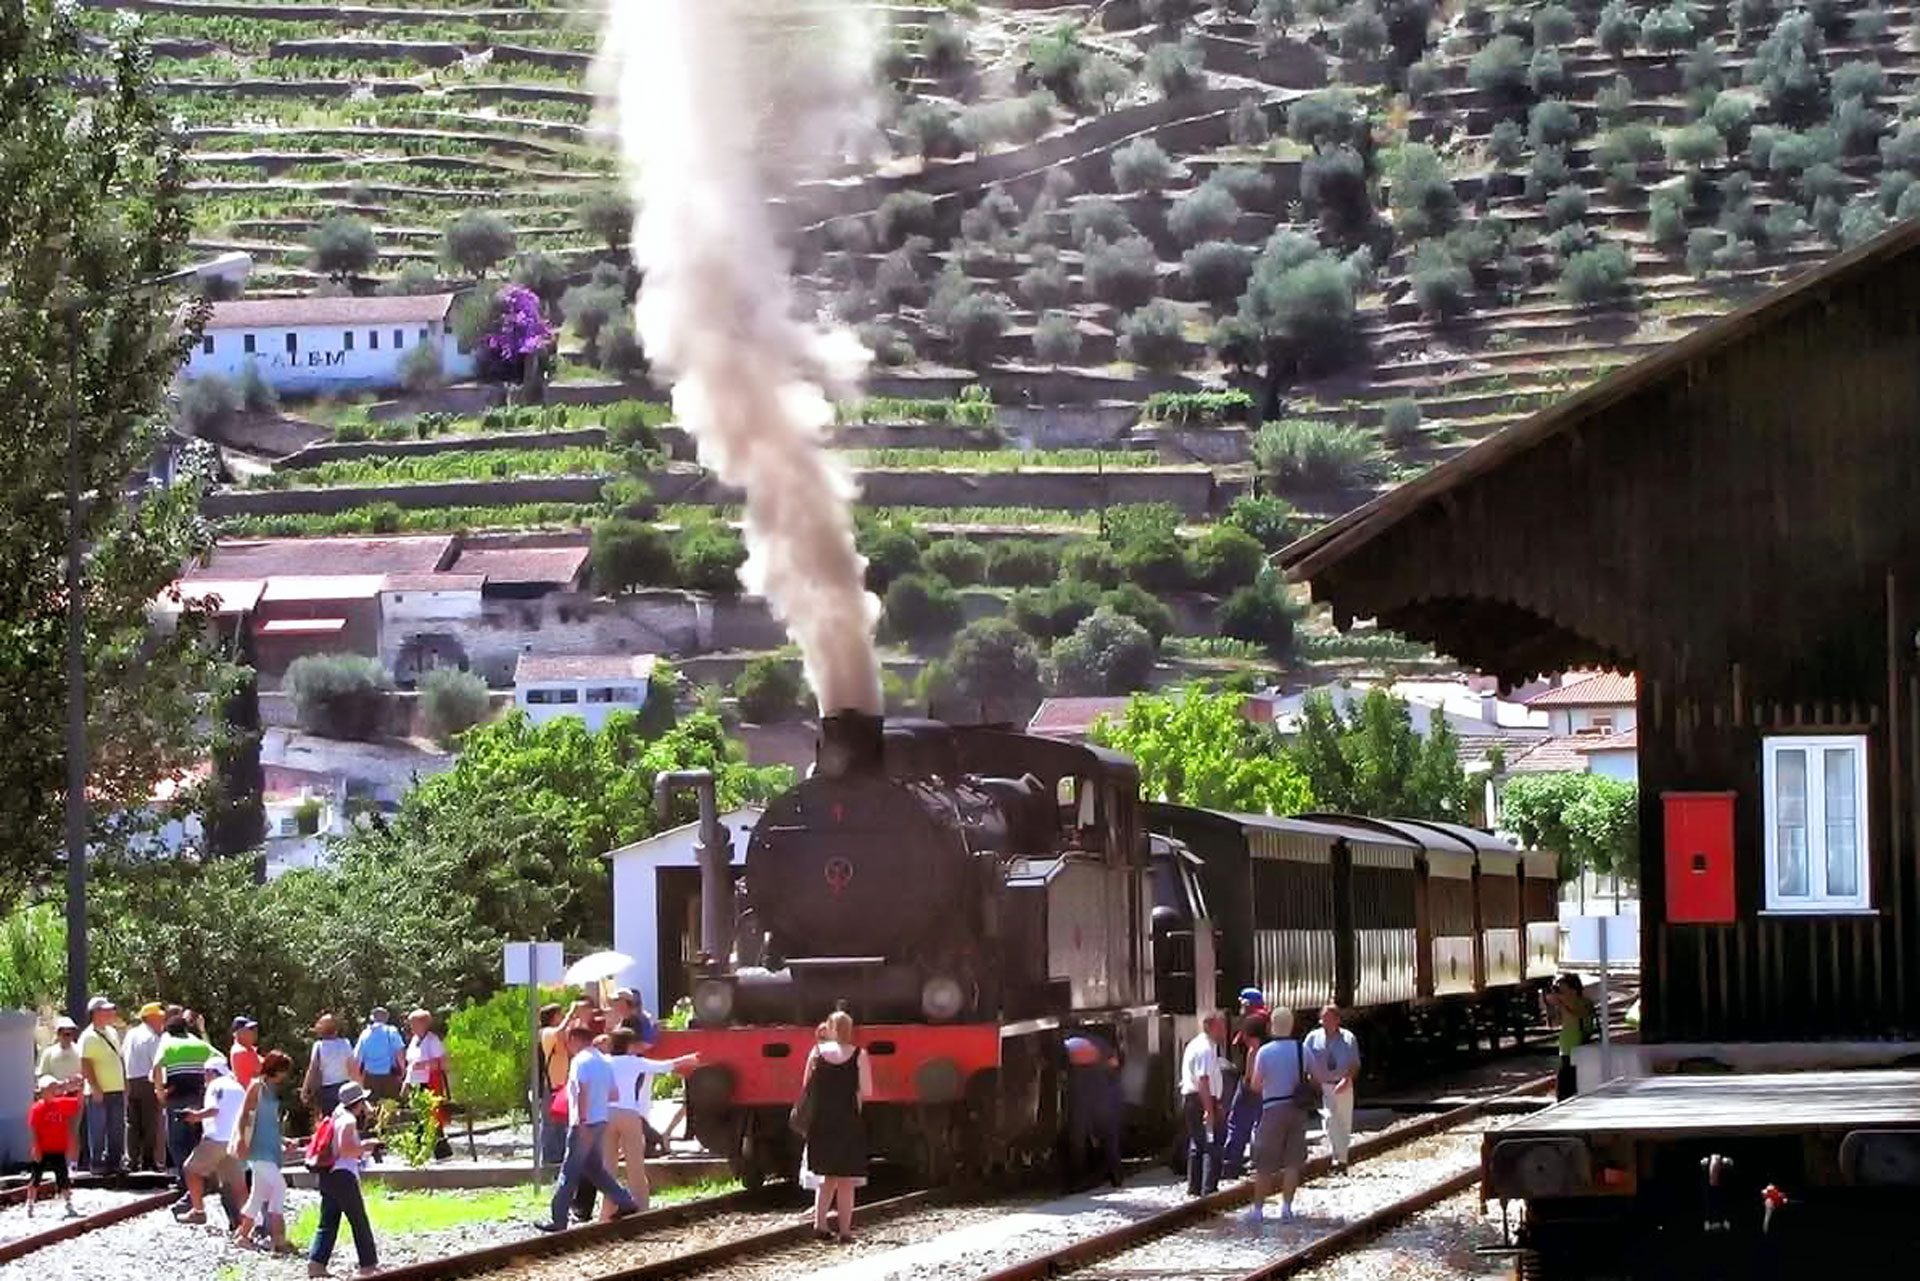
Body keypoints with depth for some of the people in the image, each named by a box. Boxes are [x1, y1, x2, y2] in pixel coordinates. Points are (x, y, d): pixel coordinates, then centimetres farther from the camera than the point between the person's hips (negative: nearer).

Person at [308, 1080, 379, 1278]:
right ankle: (369, 1265, 6)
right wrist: (366, 1147, -8)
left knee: (328, 1223, 6)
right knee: (360, 1222, 1)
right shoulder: (349, 1120, -11)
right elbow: (346, 1150, -20)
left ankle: (315, 1263, -5)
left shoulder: (339, 1115, 16)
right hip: (343, 1175, -8)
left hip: (328, 1175, 8)